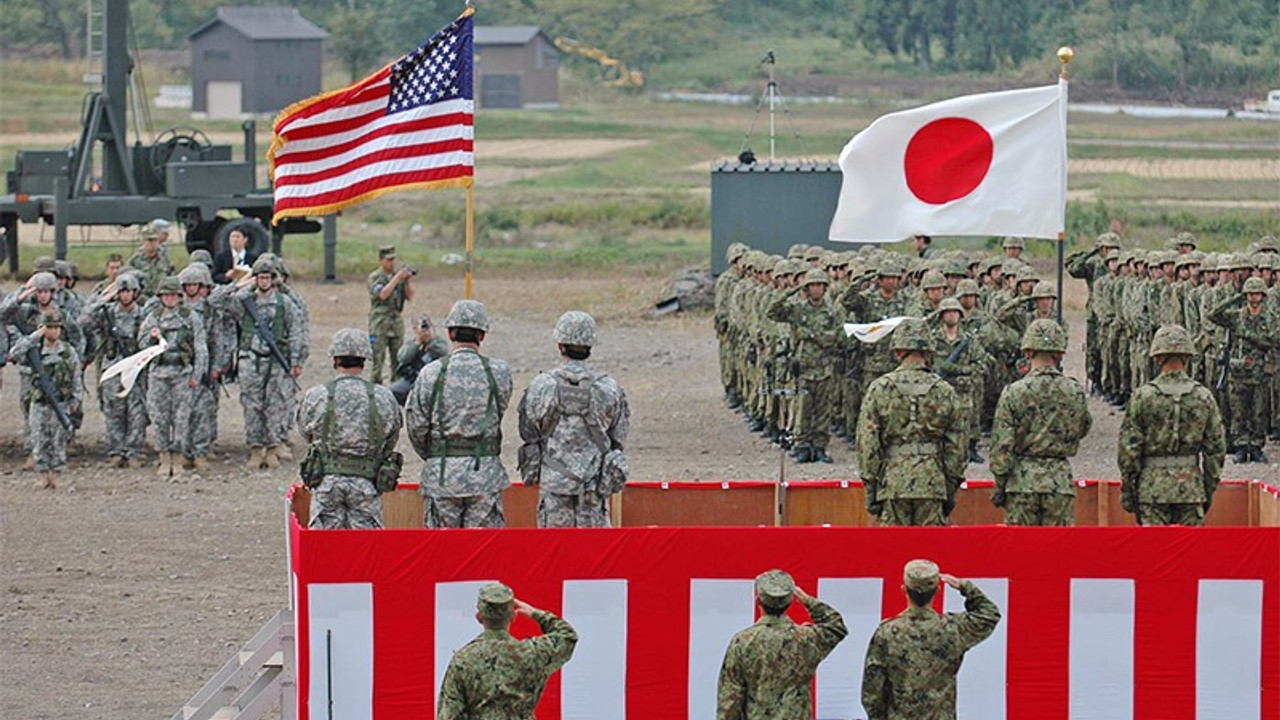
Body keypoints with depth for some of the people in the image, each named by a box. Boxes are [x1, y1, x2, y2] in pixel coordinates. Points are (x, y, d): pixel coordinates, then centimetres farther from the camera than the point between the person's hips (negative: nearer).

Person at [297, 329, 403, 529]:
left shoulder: (316, 397, -6)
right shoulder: (383, 398, -3)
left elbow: (305, 431, 10)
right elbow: (391, 440, 9)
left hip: (327, 481, 0)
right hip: (367, 484, 0)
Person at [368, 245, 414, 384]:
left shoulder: (399, 275, 9)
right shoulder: (375, 277, -4)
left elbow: (409, 297, 6)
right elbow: (383, 294, -20)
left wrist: (406, 280, -10)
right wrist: (398, 277, -20)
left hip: (397, 321, 5)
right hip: (380, 323, -5)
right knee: (378, 358, -6)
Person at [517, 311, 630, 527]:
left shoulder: (540, 387, -6)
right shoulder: (608, 389, -4)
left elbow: (529, 434, 3)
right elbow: (619, 438, 6)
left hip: (553, 479, 0)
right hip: (595, 483, 0)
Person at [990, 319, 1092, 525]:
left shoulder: (1014, 392, -7)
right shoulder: (1075, 393, -1)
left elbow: (1002, 446, -6)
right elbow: (1083, 429, 17)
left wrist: (999, 486, 0)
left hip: (1022, 481, -1)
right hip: (1060, 483, 1)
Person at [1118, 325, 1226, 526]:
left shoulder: (1143, 397, -5)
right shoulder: (1203, 398, 1)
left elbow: (1128, 449, -4)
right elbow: (1216, 450, 4)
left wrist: (1127, 489, 4)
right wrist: (1209, 491, 13)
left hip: (1152, 487, -1)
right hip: (1191, 487, 2)